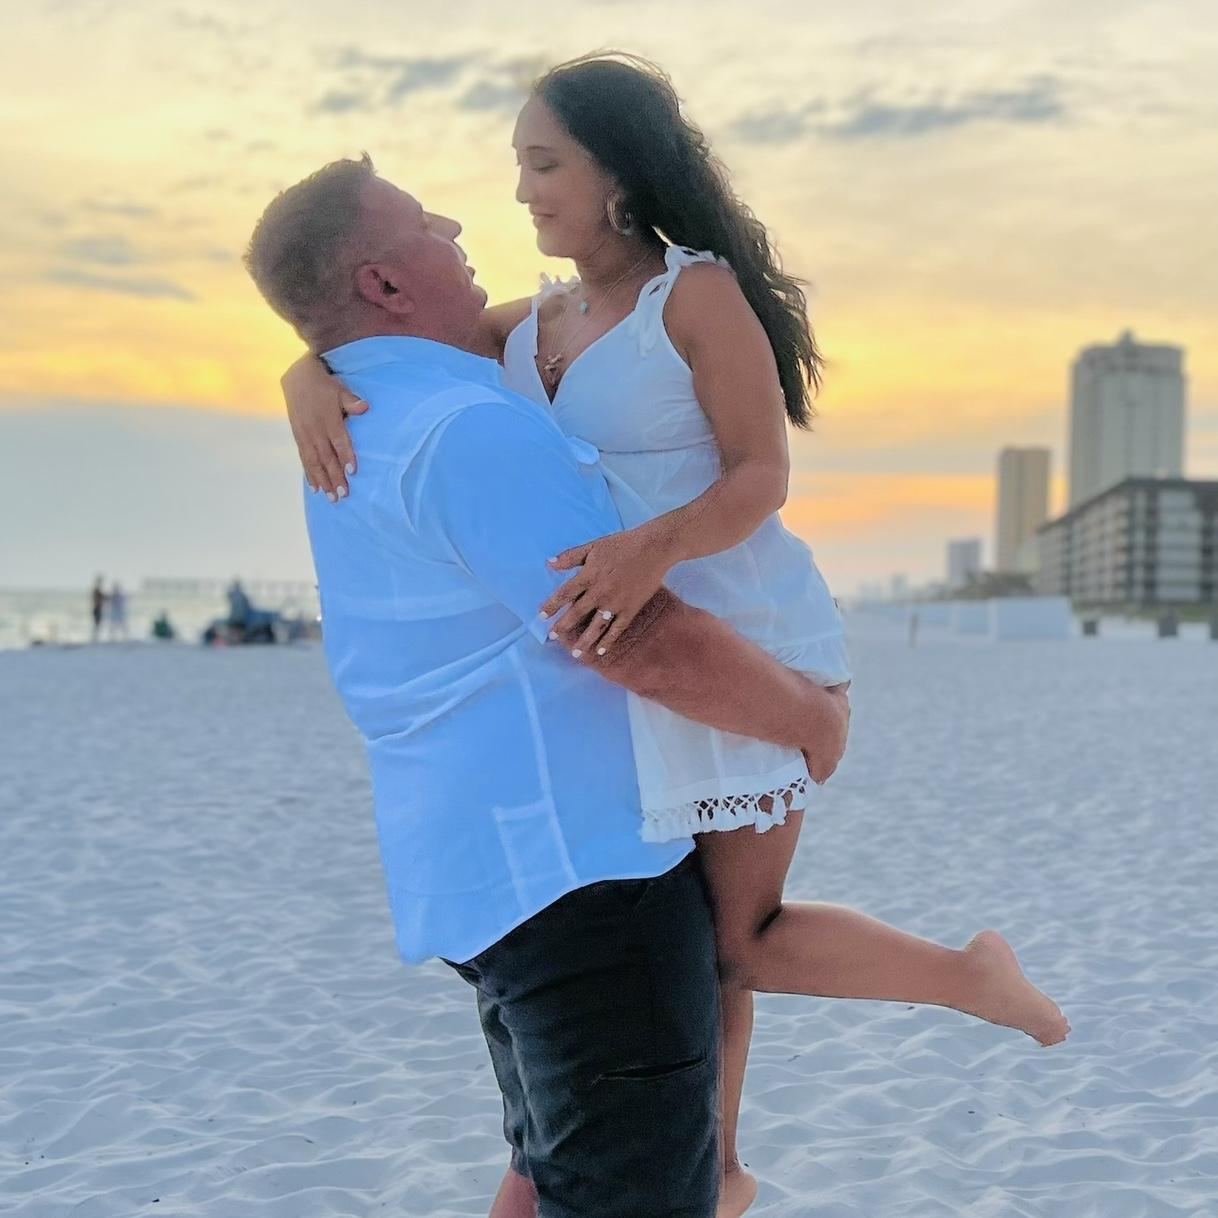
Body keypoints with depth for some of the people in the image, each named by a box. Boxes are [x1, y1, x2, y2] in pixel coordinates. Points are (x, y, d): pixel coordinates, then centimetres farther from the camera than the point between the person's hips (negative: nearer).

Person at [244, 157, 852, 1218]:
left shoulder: (353, 430, 12)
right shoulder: (473, 431, -20)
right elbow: (648, 645, -22)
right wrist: (811, 715, -7)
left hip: (481, 863, 10)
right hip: (577, 863, -10)